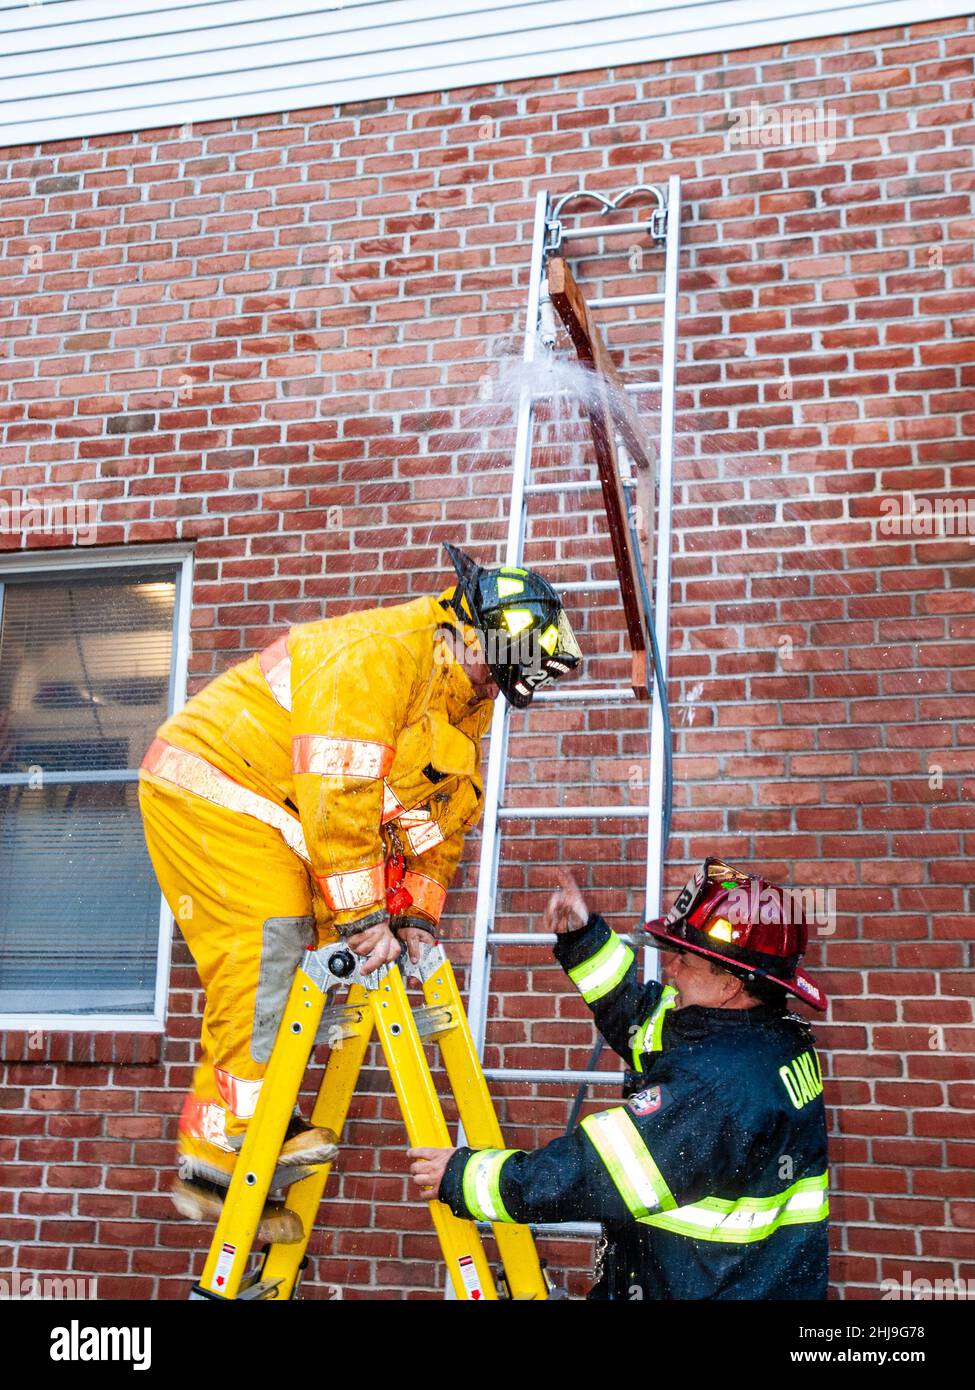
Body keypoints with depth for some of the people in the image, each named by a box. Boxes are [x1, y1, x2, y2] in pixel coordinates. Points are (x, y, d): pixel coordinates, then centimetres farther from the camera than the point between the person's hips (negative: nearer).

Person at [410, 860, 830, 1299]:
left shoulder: (717, 1081, -25)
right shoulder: (773, 1035, 3)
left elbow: (597, 1174, -23)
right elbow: (636, 1015, 18)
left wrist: (463, 1177, -15)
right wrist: (583, 937, 10)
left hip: (712, 1289, -9)